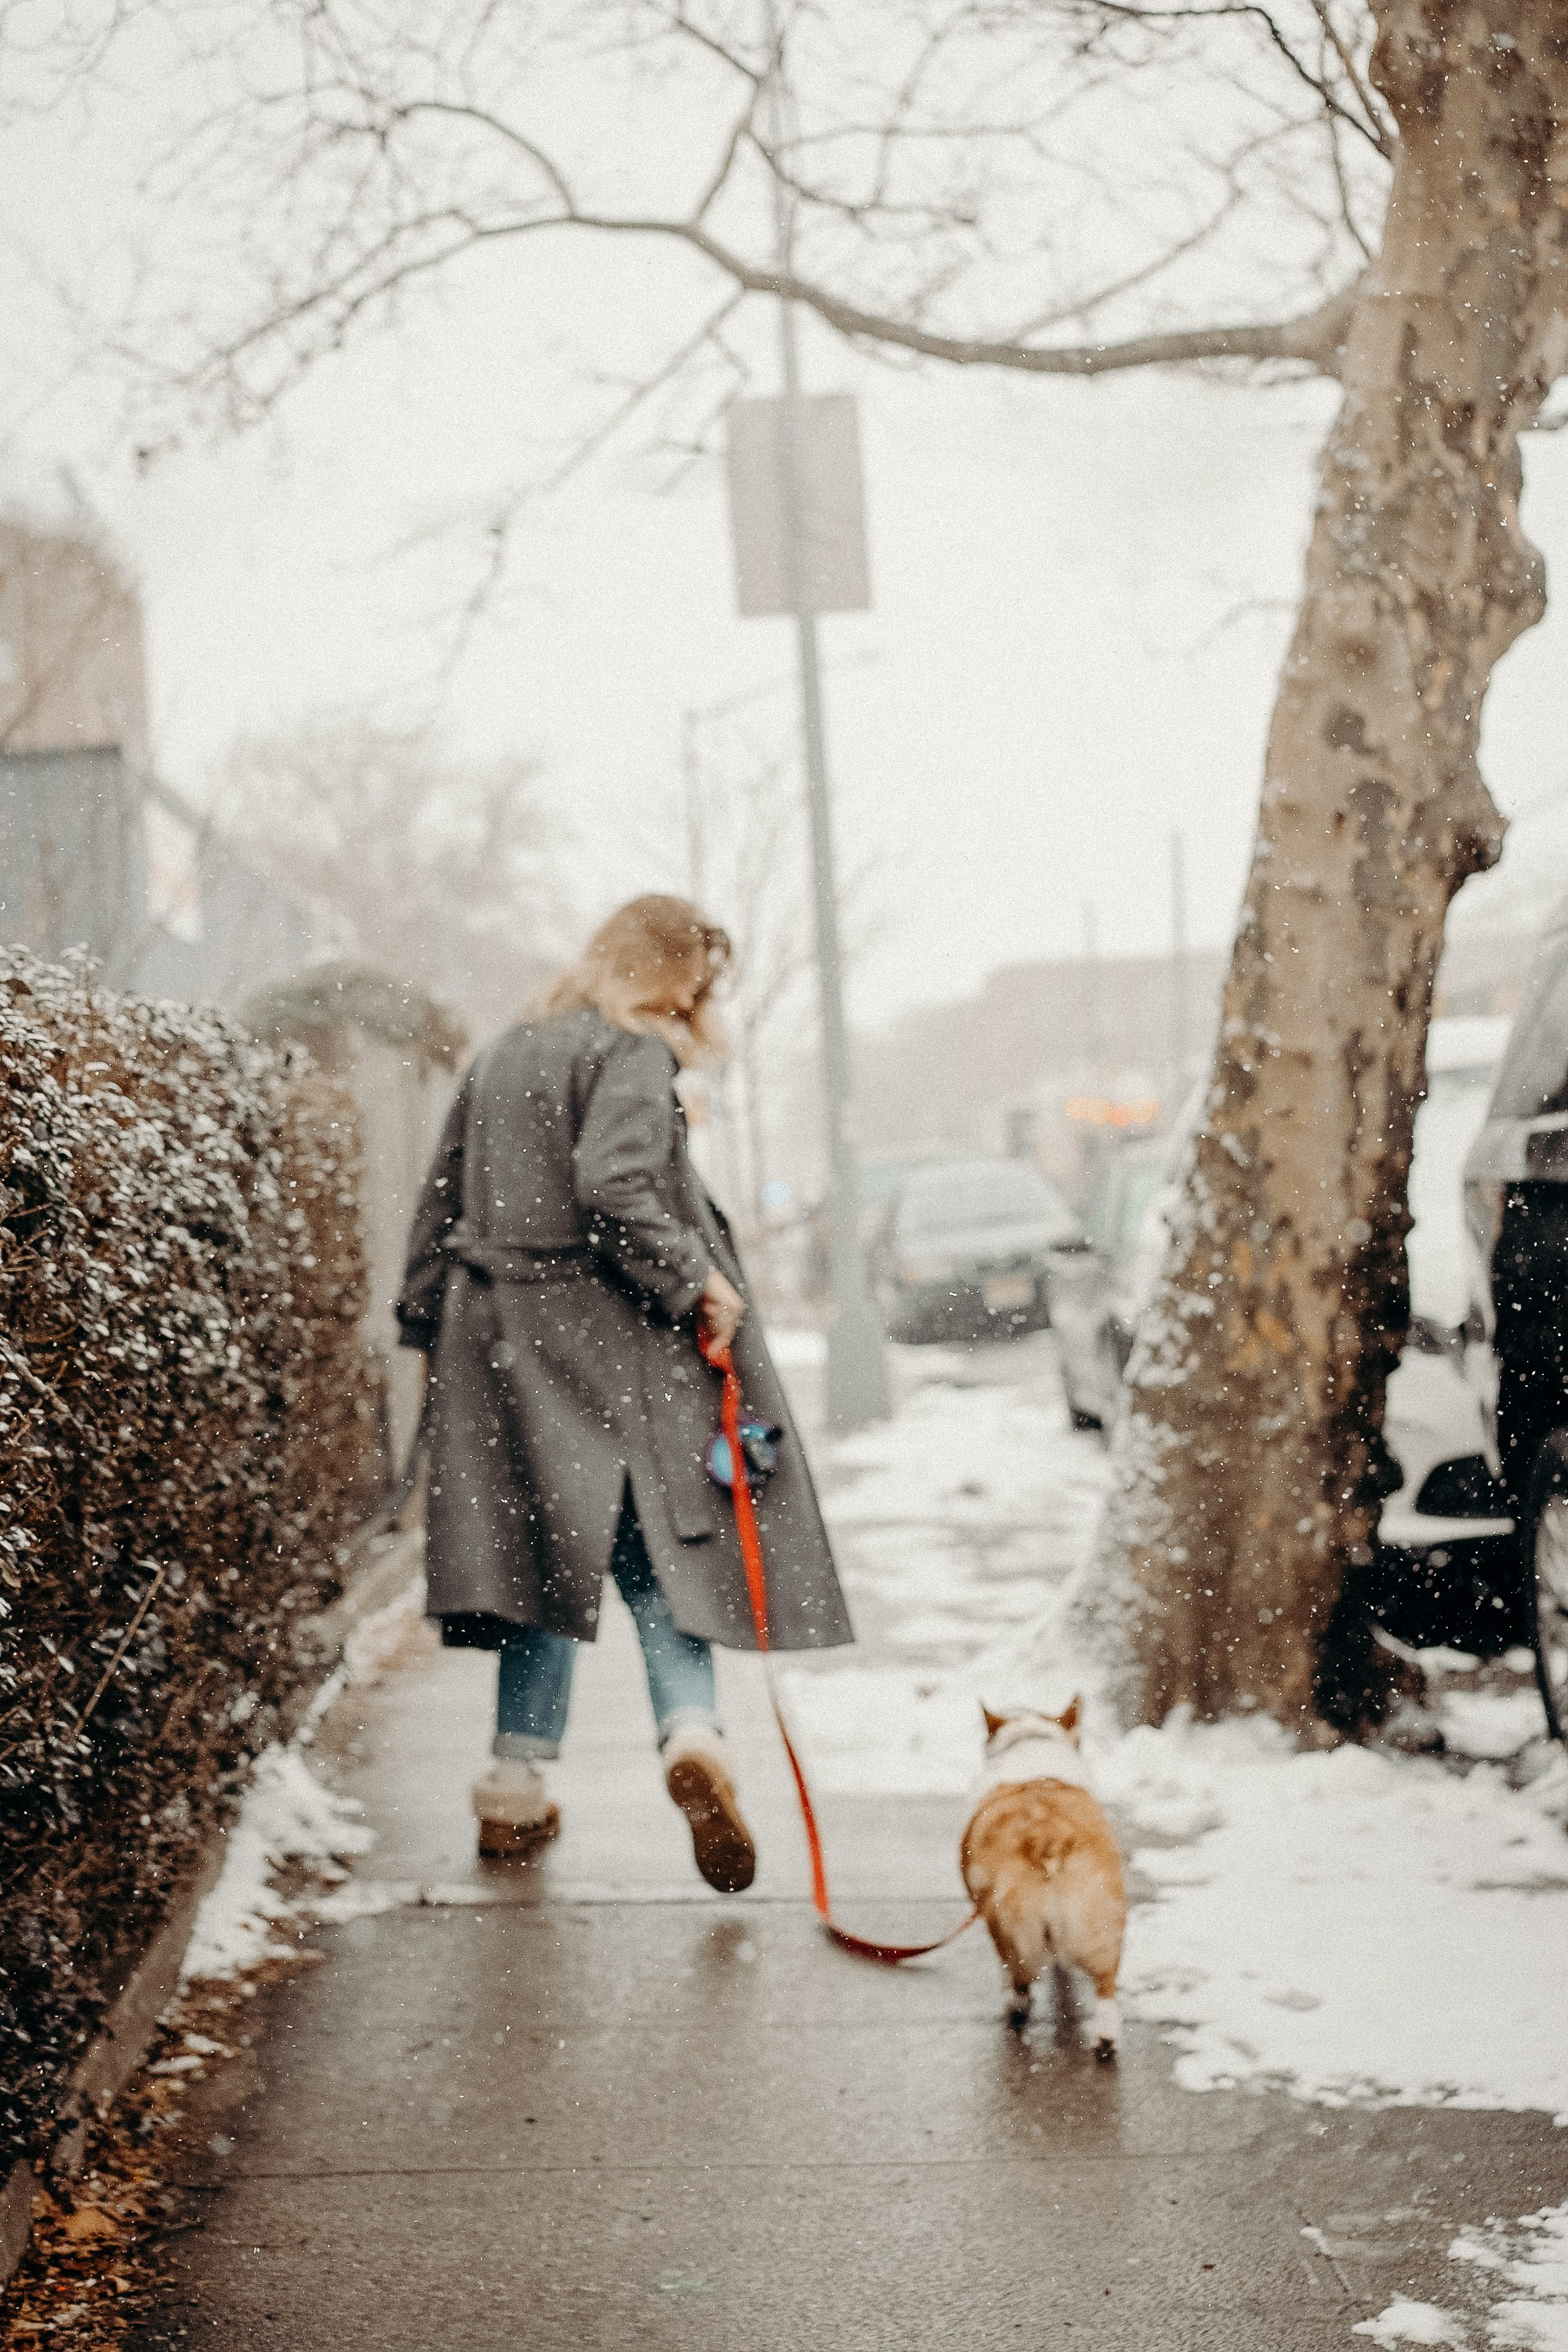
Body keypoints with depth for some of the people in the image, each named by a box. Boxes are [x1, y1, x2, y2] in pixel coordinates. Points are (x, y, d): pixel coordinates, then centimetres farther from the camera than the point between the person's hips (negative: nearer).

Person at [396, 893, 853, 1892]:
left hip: (504, 1344, 6)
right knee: (658, 1548, -3)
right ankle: (693, 1735, -24)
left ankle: (517, 1788, 11)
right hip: (610, 1347, -6)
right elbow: (615, 1189, -22)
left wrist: (426, 1323, 26)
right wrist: (695, 1282, -13)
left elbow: (442, 1203, 21)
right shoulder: (630, 1056, -6)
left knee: (549, 1561, 11)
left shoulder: (500, 1058, 18)